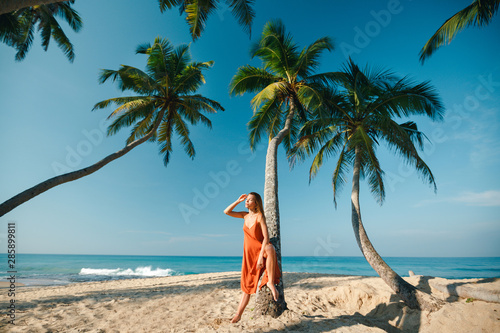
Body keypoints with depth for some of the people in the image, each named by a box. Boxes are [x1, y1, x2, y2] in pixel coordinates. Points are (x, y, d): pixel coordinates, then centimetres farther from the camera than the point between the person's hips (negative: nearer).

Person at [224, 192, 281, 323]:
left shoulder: (259, 216, -14)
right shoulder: (245, 215, 4)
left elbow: (266, 237, -21)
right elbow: (226, 212, 7)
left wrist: (261, 256, -29)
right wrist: (238, 201, -2)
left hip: (261, 250, -5)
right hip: (249, 254, 5)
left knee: (270, 249, -41)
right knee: (247, 285, 8)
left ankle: (271, 282, -30)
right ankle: (238, 314, 18)